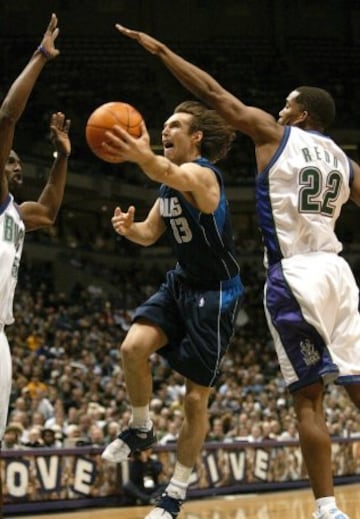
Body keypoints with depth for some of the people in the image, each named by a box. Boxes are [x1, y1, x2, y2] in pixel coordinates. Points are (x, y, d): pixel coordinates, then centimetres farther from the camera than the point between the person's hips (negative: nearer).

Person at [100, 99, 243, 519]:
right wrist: (128, 228, -14)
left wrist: (143, 157, -70)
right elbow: (150, 234, 12)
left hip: (216, 294, -7)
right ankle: (141, 429, 4)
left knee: (196, 398, -2)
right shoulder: (169, 187, 6)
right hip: (180, 284, 7)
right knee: (133, 346, -20)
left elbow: (172, 175, -46)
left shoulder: (201, 173, -21)